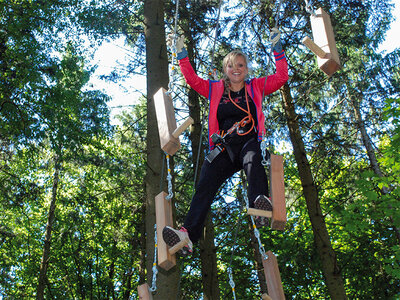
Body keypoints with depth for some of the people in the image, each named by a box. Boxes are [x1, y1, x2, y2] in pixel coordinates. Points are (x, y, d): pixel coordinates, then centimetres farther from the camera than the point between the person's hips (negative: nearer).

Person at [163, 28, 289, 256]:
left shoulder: (256, 87, 17)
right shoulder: (215, 89, 21)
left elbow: (282, 77, 12)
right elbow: (192, 80, 19)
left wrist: (277, 49, 8)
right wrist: (182, 55, 13)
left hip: (250, 142, -1)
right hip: (223, 147, 1)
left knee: (252, 160, -39)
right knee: (205, 184, -23)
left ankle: (260, 203, -63)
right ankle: (189, 234, -37)